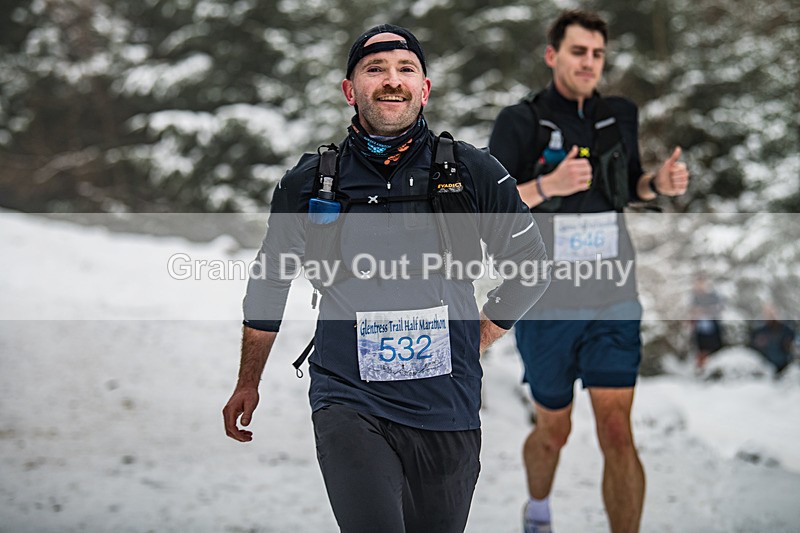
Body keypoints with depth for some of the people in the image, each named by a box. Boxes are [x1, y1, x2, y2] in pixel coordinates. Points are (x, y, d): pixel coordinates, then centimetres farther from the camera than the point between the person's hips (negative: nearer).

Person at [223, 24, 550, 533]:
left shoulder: (474, 173, 2)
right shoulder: (309, 183, 4)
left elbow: (530, 265, 14)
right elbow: (269, 283, 18)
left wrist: (478, 338, 8)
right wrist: (248, 384, 25)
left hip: (447, 410, 1)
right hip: (350, 405, -1)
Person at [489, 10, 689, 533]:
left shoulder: (620, 116, 4)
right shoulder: (520, 121, -7)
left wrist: (659, 183, -2)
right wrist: (547, 186, -27)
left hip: (613, 302, 2)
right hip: (546, 306, -2)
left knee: (617, 433, -10)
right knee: (554, 431, 14)